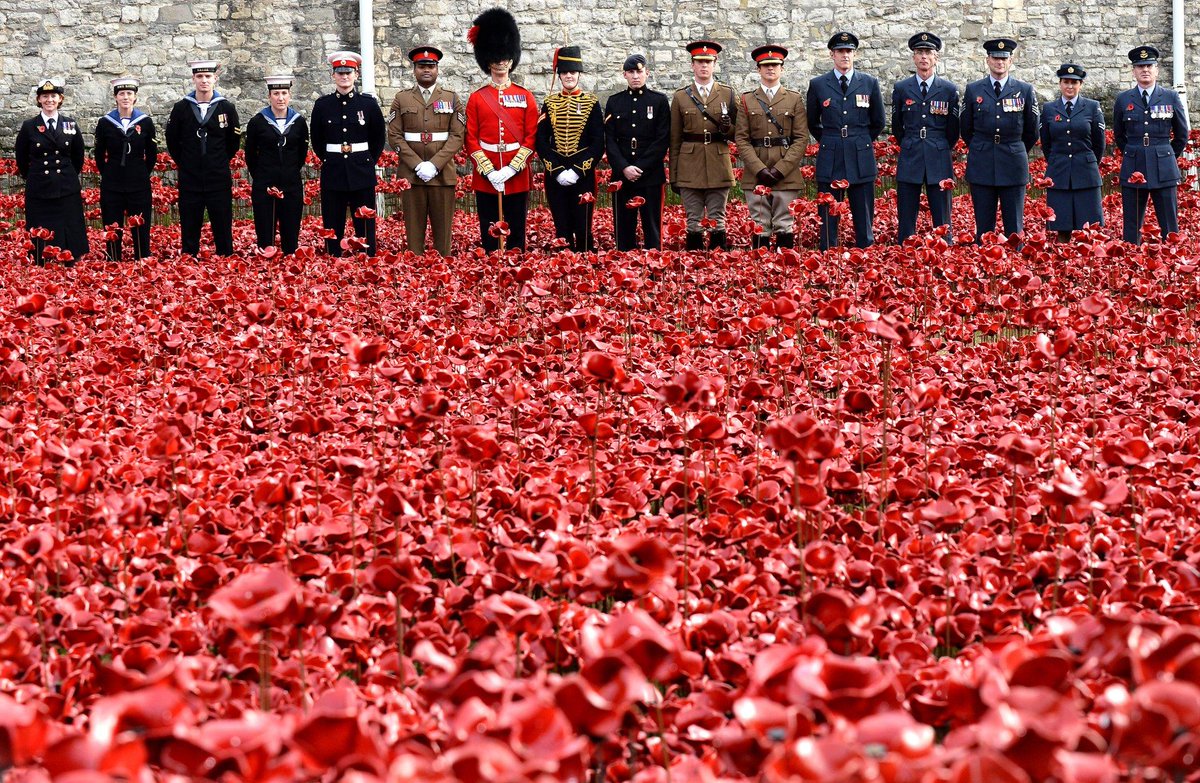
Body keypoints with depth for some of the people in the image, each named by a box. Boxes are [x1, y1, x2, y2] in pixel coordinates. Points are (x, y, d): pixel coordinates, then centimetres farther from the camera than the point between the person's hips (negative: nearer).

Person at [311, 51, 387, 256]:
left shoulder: (369, 103, 2)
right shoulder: (322, 105, 4)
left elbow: (379, 138, 12)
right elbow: (317, 140, 15)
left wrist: (369, 161, 10)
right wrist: (328, 160, 11)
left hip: (362, 175, -1)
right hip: (332, 174, 1)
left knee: (365, 226, 1)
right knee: (332, 229, 3)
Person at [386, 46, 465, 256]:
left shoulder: (451, 99, 7)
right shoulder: (401, 99, 7)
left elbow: (457, 136, 0)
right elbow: (394, 136, 1)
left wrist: (434, 165, -12)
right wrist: (417, 165, -11)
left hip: (442, 174, 0)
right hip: (411, 174, 0)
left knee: (443, 231, 1)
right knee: (413, 229, 0)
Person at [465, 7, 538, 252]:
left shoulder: (526, 97, 5)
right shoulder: (476, 98, 4)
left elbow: (531, 137, 0)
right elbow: (471, 140, 0)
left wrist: (512, 169, -12)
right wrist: (489, 172, -13)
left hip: (517, 179, 0)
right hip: (485, 179, 0)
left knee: (517, 236, 5)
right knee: (489, 236, 4)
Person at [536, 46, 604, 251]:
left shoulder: (592, 103, 2)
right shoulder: (549, 103, 6)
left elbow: (598, 144, -3)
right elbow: (541, 141, 2)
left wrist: (577, 171, -12)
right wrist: (557, 171, -10)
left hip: (583, 175, -1)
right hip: (555, 176, 2)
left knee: (583, 227, 0)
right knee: (561, 228, 4)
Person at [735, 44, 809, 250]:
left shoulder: (795, 100, 8)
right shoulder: (747, 101, 10)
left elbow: (801, 139, 1)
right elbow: (741, 139, 3)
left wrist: (780, 170, -10)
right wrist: (760, 170, -10)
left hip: (787, 175, 0)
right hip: (755, 176, 1)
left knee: (785, 228, -1)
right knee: (760, 229, 0)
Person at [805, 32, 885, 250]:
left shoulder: (870, 83, 7)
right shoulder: (818, 85, 5)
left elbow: (878, 123, 16)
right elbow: (812, 123, 16)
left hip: (861, 160, 0)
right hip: (830, 161, 0)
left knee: (864, 220, 2)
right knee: (828, 219, 0)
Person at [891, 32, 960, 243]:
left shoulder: (949, 89, 4)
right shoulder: (901, 89, 6)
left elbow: (953, 129, 11)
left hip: (939, 163, -1)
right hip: (909, 162, 1)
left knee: (942, 222, 1)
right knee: (906, 221, 0)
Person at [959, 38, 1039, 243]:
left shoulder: (1025, 90, 4)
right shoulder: (973, 90, 6)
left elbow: (1032, 132, 13)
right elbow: (965, 129, 15)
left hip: (1013, 167, 0)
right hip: (982, 168, 1)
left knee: (1014, 228, 0)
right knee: (983, 227, 2)